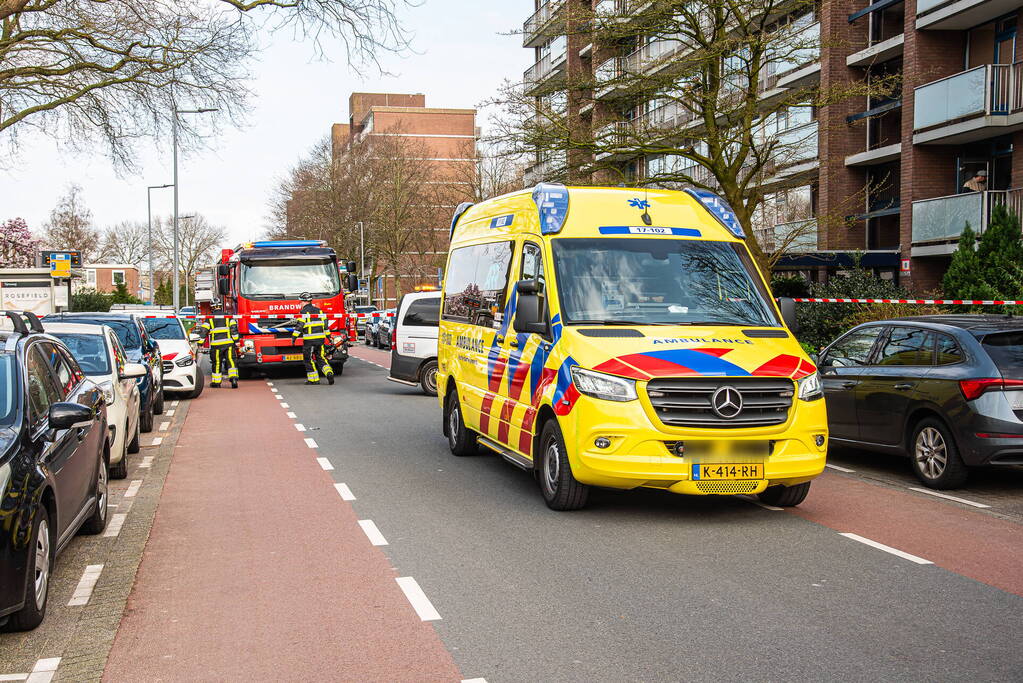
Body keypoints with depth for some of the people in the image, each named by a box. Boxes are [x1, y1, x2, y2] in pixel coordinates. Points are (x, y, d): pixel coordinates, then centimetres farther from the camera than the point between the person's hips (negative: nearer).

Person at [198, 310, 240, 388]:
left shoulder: (209, 318, 9)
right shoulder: (228, 317, 12)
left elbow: (203, 330, 1)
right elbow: (234, 328, 2)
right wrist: (236, 341, 2)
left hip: (216, 344, 0)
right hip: (229, 343, 0)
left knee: (216, 363, 9)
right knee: (231, 361, -1)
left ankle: (216, 382, 17)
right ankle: (234, 378, -19)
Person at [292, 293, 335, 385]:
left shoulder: (304, 312, -6)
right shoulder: (319, 311, 13)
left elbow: (300, 325, -13)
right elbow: (325, 324, 15)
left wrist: (294, 336, -11)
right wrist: (328, 336, 22)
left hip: (309, 339, -6)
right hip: (321, 338, 6)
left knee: (308, 359, 5)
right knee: (320, 357, 14)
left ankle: (314, 379, 4)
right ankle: (329, 372, -5)